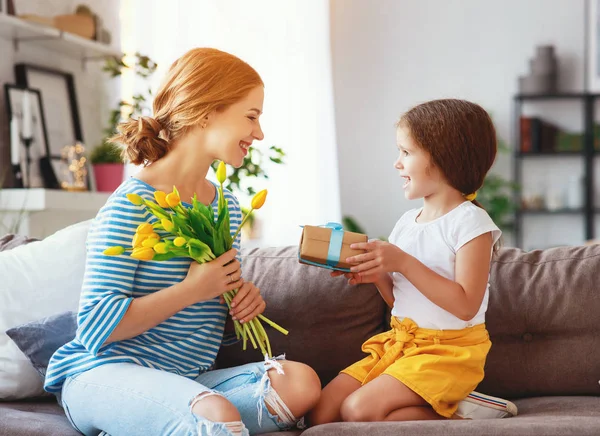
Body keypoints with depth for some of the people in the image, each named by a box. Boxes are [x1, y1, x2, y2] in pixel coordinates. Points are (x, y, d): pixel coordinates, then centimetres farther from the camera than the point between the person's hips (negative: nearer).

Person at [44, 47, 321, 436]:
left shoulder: (226, 205, 12)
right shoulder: (134, 203, -13)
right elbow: (95, 327, -18)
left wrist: (246, 301, 0)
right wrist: (192, 290, -19)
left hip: (186, 378, 9)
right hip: (105, 374, -9)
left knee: (301, 383, -18)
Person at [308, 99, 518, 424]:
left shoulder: (470, 222, -12)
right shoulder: (406, 222, 10)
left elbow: (465, 306, -21)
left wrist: (402, 262, -23)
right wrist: (376, 274, -5)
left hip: (448, 349, -8)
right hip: (400, 342, 8)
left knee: (359, 409, -25)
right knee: (320, 415, -6)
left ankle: (459, 410, -8)